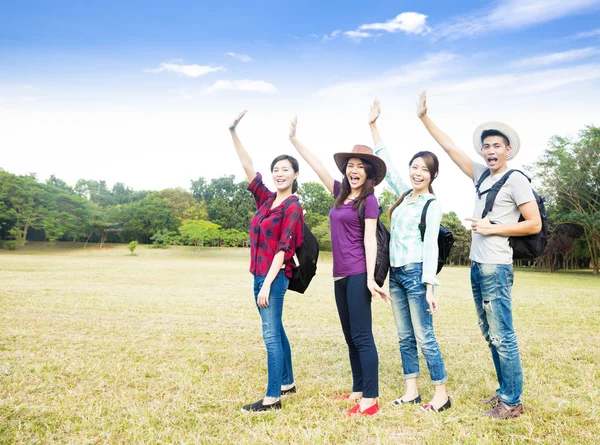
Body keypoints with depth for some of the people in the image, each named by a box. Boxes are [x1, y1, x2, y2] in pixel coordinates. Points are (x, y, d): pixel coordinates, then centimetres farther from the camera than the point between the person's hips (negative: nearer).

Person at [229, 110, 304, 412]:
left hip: (275, 276, -8)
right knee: (276, 331, 16)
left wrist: (267, 284, -19)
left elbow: (283, 248, -15)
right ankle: (287, 382, 29)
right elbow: (247, 166, 8)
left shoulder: (292, 207, -9)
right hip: (260, 274, 8)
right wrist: (233, 132, 2)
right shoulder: (266, 199, 10)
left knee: (271, 335, -5)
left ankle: (273, 398, 3)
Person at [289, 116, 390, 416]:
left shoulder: (369, 200, -6)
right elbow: (317, 165, 18)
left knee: (362, 337, -5)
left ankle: (370, 399, 1)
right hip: (341, 275, 8)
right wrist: (294, 139, 21)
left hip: (358, 275, -8)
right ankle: (358, 390, 24)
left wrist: (370, 278, -16)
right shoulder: (341, 193, 12)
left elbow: (370, 240, -11)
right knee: (350, 337, 13)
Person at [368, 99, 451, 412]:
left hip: (416, 273, -7)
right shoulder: (404, 195, 10)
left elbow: (430, 246, -12)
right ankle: (411, 390, 21)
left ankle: (441, 395, 9)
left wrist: (429, 286, -17)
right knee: (405, 337, 11)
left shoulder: (432, 205, -7)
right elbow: (385, 163, 15)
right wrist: (373, 126, 13)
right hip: (396, 273, 7)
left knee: (424, 337, -2)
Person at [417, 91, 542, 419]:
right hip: (477, 266, 8)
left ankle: (512, 403, 7)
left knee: (502, 337, -3)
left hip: (496, 268, -8)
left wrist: (492, 228, -13)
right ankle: (505, 391, 25)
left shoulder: (516, 181, -7)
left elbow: (534, 225, -10)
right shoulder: (481, 175, 11)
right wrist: (424, 117, 11)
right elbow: (450, 147, 14)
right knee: (490, 336, 14)